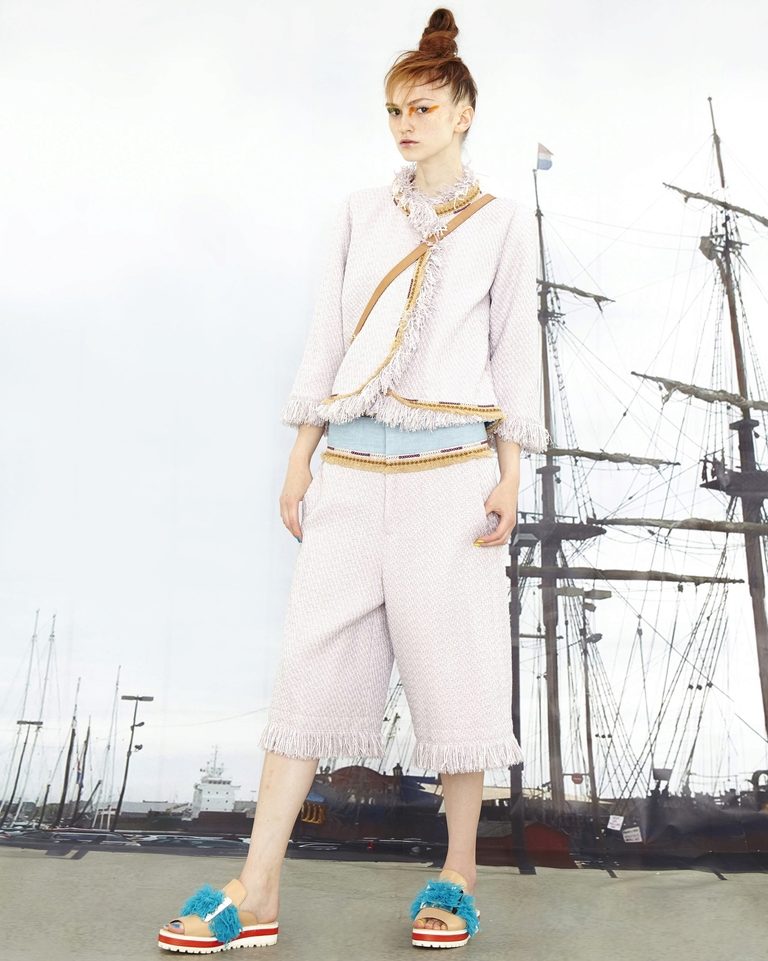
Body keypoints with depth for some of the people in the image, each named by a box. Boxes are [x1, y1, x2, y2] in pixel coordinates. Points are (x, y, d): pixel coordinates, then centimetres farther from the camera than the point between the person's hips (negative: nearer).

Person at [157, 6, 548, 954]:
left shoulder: (503, 220, 8)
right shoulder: (360, 211, 14)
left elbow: (514, 350, 5)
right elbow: (326, 336, 11)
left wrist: (510, 475, -3)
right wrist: (300, 459, 7)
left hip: (450, 471, -2)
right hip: (352, 468, 2)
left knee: (453, 662, 3)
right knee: (314, 656, 0)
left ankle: (457, 874, 20)